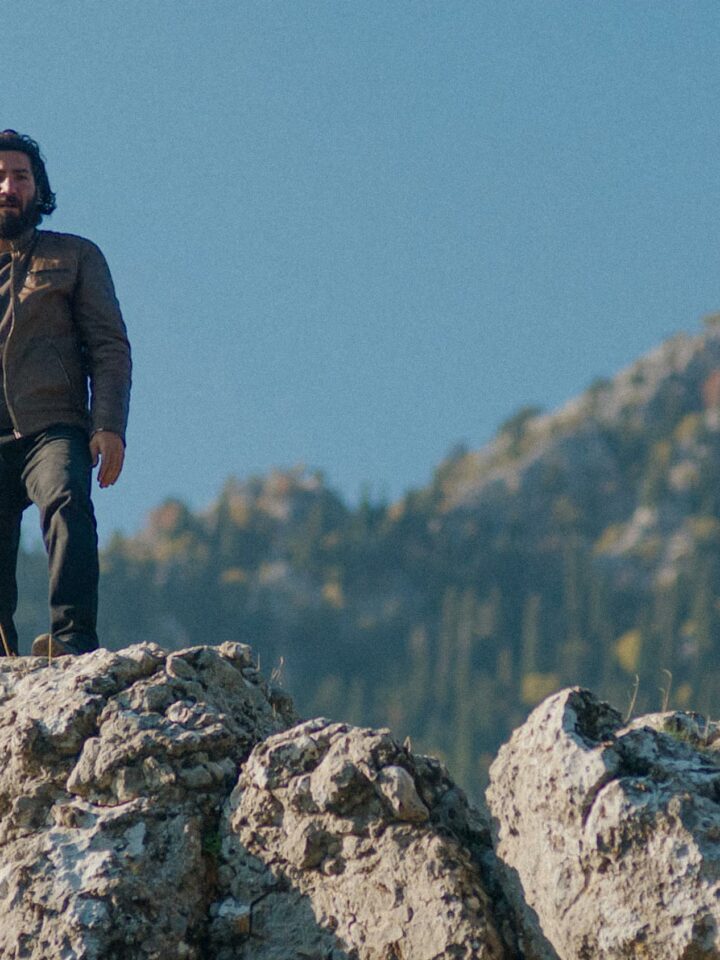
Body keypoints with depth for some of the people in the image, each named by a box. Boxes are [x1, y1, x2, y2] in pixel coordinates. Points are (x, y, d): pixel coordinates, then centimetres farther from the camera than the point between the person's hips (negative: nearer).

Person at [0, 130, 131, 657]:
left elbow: (109, 346, 7)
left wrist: (109, 426, -8)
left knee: (67, 501, -33)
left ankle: (74, 642, -46)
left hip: (51, 430, -3)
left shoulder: (75, 257, 16)